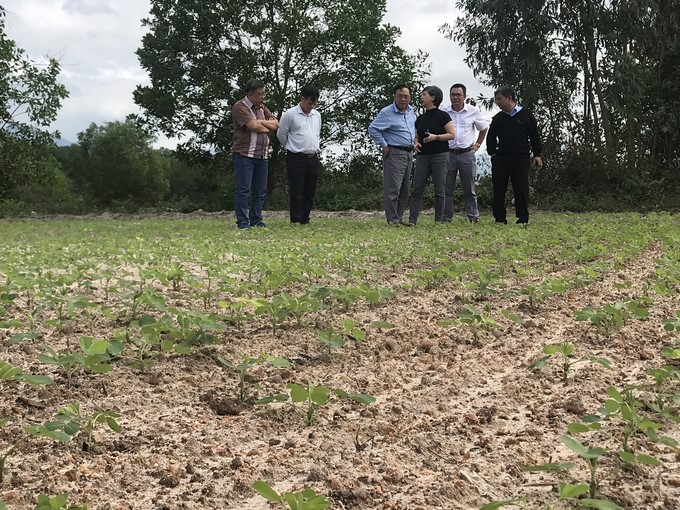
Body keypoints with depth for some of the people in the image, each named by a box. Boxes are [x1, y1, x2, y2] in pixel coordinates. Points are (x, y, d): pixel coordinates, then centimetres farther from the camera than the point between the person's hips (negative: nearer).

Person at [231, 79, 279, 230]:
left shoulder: (262, 108, 19)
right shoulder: (240, 107, -6)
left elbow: (276, 124, 10)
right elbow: (253, 126, -18)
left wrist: (260, 122, -6)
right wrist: (268, 127, 0)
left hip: (262, 156, 8)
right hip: (244, 155, -8)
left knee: (260, 190, 8)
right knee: (243, 190, -7)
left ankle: (256, 221, 14)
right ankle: (243, 222, -5)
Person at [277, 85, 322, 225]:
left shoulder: (317, 115, 13)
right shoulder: (290, 115, -6)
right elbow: (281, 134, 2)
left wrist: (314, 149, 15)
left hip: (313, 159, 6)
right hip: (296, 159, -6)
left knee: (310, 193, 7)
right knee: (296, 193, -7)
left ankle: (305, 221, 14)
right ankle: (295, 222, -3)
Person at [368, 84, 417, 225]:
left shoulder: (411, 110, 12)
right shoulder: (387, 113, -12)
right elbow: (372, 129, -13)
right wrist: (384, 146, -13)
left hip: (409, 154, 8)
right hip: (394, 154, -8)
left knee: (405, 190, 11)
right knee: (392, 189, -9)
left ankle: (399, 218, 18)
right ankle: (393, 220, -6)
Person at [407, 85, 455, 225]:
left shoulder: (442, 116, -2)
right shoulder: (420, 118, 15)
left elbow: (452, 134, -5)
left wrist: (436, 137, -17)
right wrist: (416, 143, 2)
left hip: (440, 156, -5)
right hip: (423, 156, 5)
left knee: (439, 190, -1)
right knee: (417, 189, -4)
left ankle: (439, 221, 5)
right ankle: (412, 220, -7)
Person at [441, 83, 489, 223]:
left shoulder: (473, 111, 3)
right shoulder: (443, 112, 0)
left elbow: (484, 128, 18)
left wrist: (477, 144, 13)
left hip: (467, 154, 0)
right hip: (448, 153, 0)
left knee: (469, 189, 4)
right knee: (447, 189, 2)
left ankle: (474, 217, 9)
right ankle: (446, 218, 8)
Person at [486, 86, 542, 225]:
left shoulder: (526, 115, 3)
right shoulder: (498, 118, 10)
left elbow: (534, 135, 5)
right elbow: (491, 137, 16)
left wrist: (537, 154, 1)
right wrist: (492, 152, 3)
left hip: (520, 158, -3)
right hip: (500, 158, 3)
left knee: (521, 189, -1)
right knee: (498, 189, 1)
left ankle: (523, 219, 5)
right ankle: (500, 219, 7)